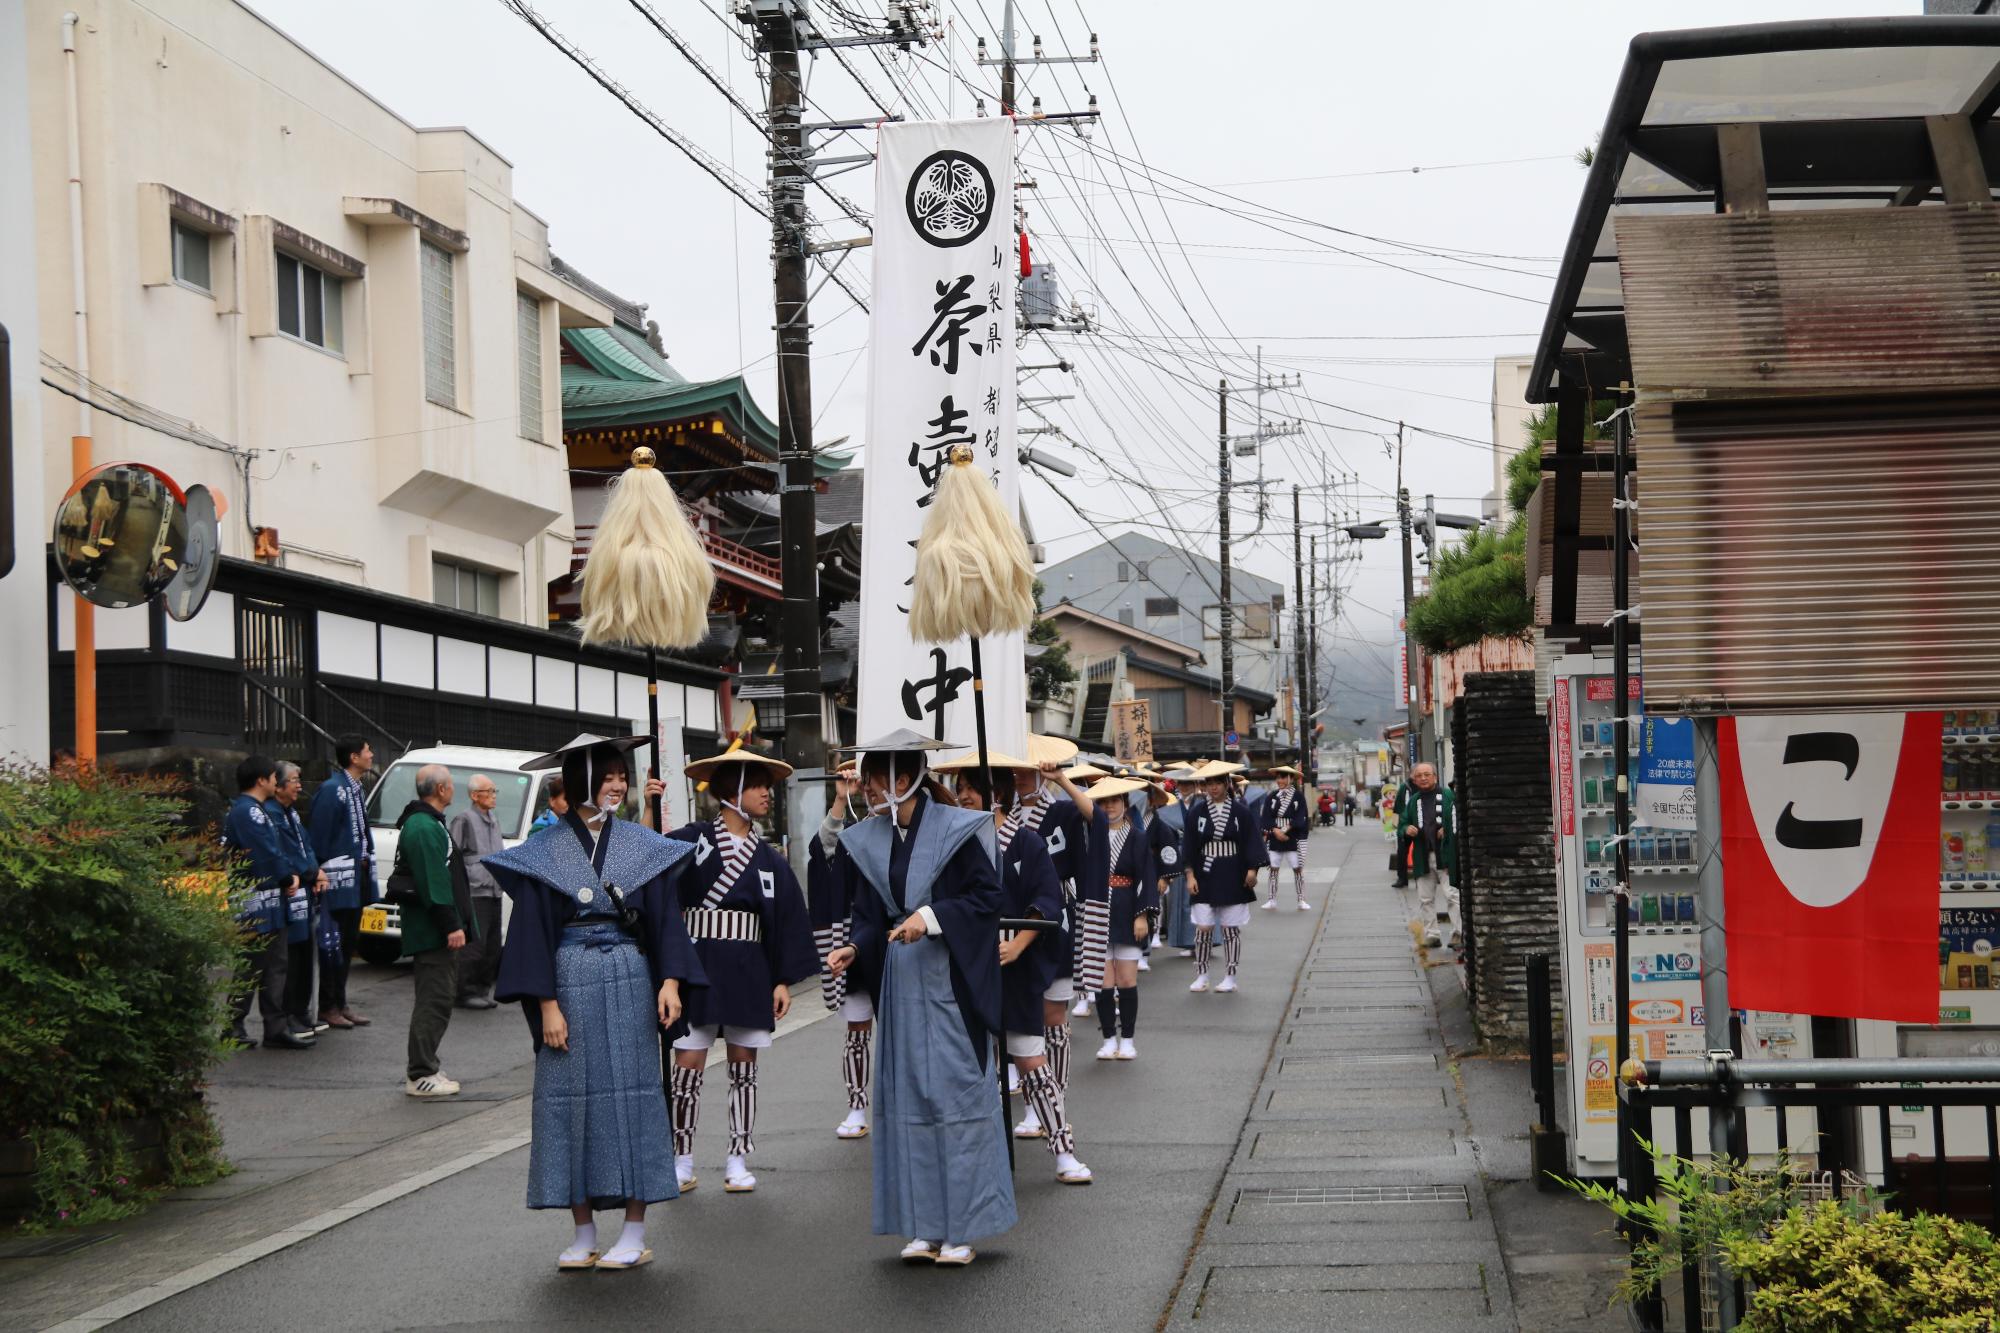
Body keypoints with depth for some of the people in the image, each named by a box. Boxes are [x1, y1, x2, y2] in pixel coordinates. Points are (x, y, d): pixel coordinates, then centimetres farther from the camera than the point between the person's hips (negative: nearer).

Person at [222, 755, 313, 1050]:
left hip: (268, 903, 11)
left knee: (275, 965, 12)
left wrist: (289, 875, 9)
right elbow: (267, 855, -20)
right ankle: (233, 1029, 2)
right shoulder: (249, 812, -16)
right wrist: (288, 878, -7)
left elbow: (274, 851, 21)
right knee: (251, 968, -5)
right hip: (257, 905, -11)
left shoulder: (254, 810, 18)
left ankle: (277, 1028, 15)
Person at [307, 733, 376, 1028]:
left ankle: (340, 1002, 21)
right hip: (339, 879, -9)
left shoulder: (356, 790, 14)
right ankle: (328, 1006, 4)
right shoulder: (331, 790, -15)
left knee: (349, 941, 14)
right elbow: (318, 836, -17)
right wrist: (321, 874, -17)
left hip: (358, 875, 9)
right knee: (334, 943, -3)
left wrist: (366, 866, 15)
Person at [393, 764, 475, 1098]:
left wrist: (454, 923, 24)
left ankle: (421, 1066, 23)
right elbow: (434, 882, -23)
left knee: (432, 998, 17)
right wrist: (451, 926, -23)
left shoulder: (423, 823, 18)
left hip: (430, 931, 11)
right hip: (434, 931, -11)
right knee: (435, 1000, -8)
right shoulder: (426, 828, -17)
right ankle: (421, 1075, -6)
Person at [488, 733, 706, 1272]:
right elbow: (533, 929, -1)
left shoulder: (643, 846, 7)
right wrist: (546, 1003, -9)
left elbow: (665, 916, 4)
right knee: (570, 1096, 2)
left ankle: (634, 1235, 6)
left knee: (631, 1092, -1)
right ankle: (584, 1235, 11)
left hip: (628, 980, 1)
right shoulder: (545, 850, 2)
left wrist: (670, 979, -11)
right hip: (569, 980, -1)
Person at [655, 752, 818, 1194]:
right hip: (697, 963, -3)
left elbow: (786, 921, 9)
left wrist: (783, 980, 3)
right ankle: (681, 1162, 9)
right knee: (688, 1063, -3)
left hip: (748, 969, 3)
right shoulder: (692, 840, -1)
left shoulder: (769, 859, 9)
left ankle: (738, 1160, 15)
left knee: (743, 1064, 6)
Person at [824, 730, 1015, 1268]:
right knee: (907, 1092, 6)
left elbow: (988, 896, -9)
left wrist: (931, 917, -19)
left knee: (958, 1091, -2)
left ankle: (962, 1227, 6)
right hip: (899, 978, 5)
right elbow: (870, 915, 9)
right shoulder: (867, 841, 6)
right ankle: (925, 1226, 14)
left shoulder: (955, 830, -9)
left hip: (951, 980, -5)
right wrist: (854, 950, -10)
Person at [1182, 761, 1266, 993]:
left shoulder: (1239, 811, -1)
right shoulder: (1197, 812, 2)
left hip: (1233, 878, -1)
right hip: (1204, 877, 1)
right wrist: (1190, 874, -2)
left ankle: (1230, 977, 12)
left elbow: (1251, 842, 1)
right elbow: (1189, 846, 4)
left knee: (1231, 928, 4)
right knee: (1203, 927, -3)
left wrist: (1252, 870, -8)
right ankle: (1201, 976, 9)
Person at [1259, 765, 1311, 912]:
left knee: (1298, 868, -2)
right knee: (1273, 868, 3)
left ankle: (1301, 900, 3)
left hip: (1293, 839, -2)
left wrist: (1286, 829, -18)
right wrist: (1275, 830, -16)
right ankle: (1272, 899, 10)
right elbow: (1265, 817, -2)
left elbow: (1300, 819, -8)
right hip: (1274, 839, 2)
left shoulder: (1298, 797, 0)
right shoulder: (1271, 797, 6)